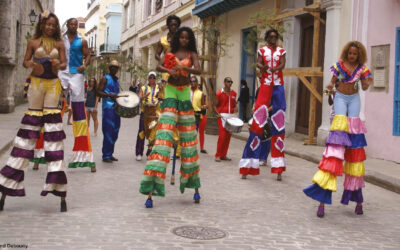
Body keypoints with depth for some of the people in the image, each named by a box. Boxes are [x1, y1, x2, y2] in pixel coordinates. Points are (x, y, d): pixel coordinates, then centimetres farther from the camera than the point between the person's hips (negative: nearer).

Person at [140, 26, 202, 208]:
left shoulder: (192, 54, 9)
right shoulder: (170, 53, 11)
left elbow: (198, 70, -9)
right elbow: (158, 66, -4)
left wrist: (183, 68, -27)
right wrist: (169, 70, -25)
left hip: (185, 94, 1)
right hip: (170, 92, -1)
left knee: (188, 137, 5)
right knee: (164, 135, -13)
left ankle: (194, 187, 15)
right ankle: (151, 189, -19)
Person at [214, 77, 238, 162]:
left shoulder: (233, 93, 11)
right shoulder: (219, 93, -2)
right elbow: (215, 105, 1)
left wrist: (236, 107, 0)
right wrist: (218, 113, -14)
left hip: (231, 116, 5)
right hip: (222, 116, -5)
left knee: (228, 136, 5)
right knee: (222, 136, -11)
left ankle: (224, 155, 14)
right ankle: (218, 155, -3)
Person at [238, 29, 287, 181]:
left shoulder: (281, 51, 13)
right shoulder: (262, 50, 11)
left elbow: (282, 64, -3)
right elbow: (258, 63, -4)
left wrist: (273, 69, -26)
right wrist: (263, 67, -29)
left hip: (278, 86, 1)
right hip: (265, 86, -1)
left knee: (279, 124, -2)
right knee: (258, 123, -9)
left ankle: (278, 168, 1)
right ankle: (247, 167, -5)